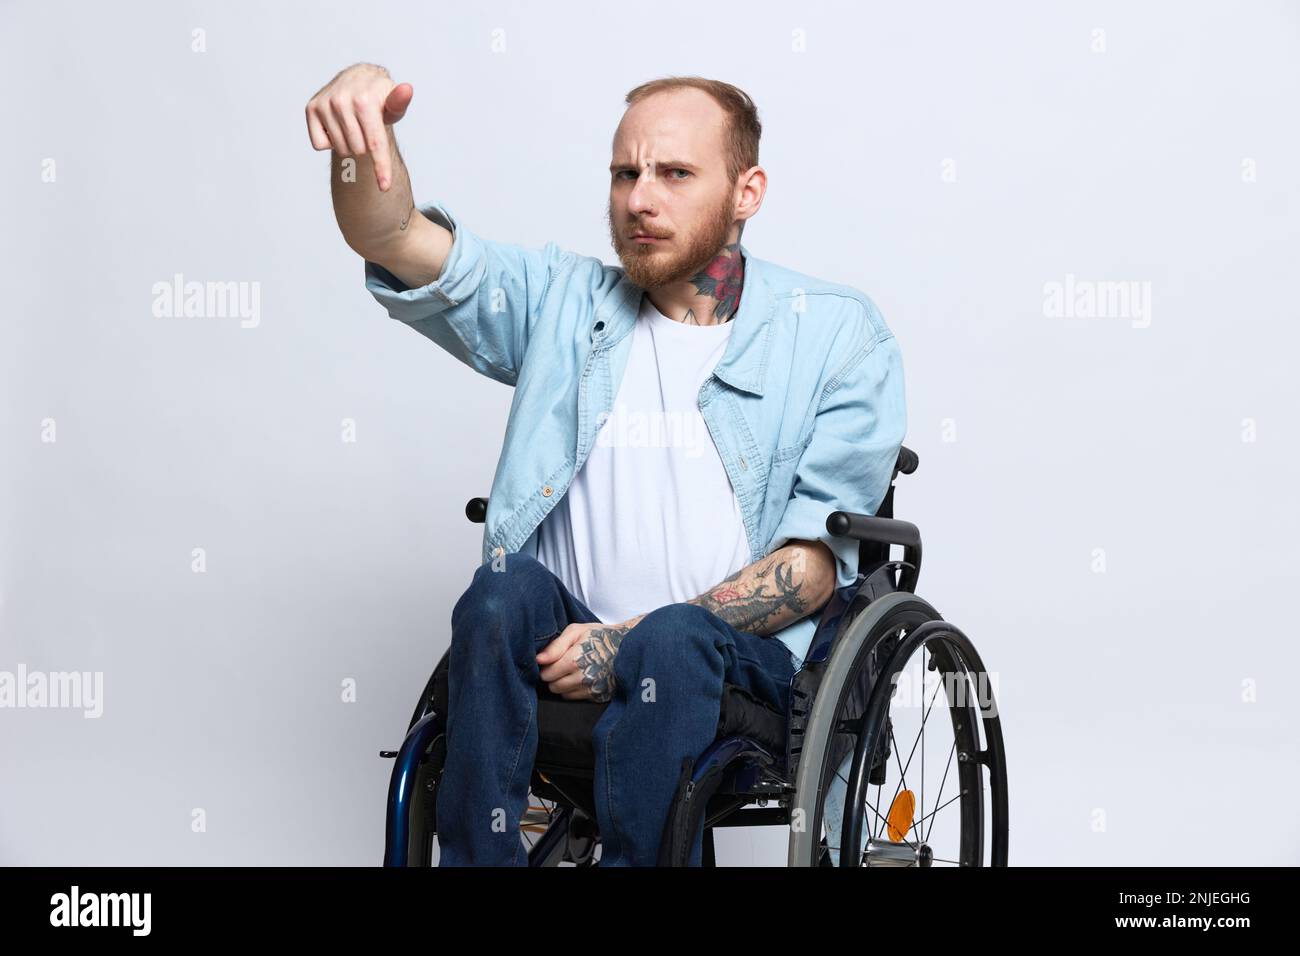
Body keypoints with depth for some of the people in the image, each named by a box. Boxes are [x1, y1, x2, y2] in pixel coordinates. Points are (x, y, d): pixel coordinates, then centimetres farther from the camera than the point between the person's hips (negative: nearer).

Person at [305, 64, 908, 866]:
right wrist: (366, 136, -26)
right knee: (506, 591, -28)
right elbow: (393, 239, -2)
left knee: (673, 639, -34)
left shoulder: (837, 333, 4)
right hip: (572, 650, 2)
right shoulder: (563, 301, 12)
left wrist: (634, 641, -15)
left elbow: (816, 558, -5)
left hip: (746, 660, -2)